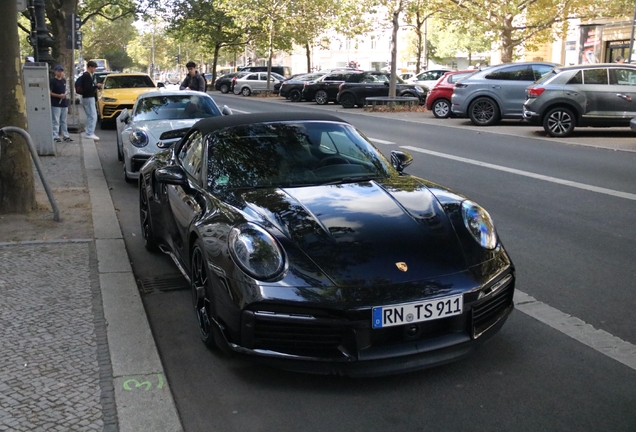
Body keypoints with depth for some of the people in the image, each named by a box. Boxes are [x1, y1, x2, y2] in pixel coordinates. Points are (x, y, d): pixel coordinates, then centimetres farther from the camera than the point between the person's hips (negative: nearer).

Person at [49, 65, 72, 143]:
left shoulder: (64, 80, 14)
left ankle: (65, 136, 17)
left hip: (64, 104, 7)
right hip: (56, 104, -6)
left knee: (64, 121, 12)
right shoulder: (52, 81, -7)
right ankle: (55, 136, -2)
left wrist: (65, 95, 12)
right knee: (56, 121, -5)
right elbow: (49, 92, -10)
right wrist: (59, 95, -19)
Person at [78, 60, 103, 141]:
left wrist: (96, 86, 9)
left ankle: (89, 133, 17)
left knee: (90, 116, 14)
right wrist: (96, 86, -15)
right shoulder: (87, 76, -15)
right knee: (93, 116, -10)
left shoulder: (87, 75, 16)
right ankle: (90, 133, -11)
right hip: (88, 98, -11)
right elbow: (87, 88, -22)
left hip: (87, 98, 11)